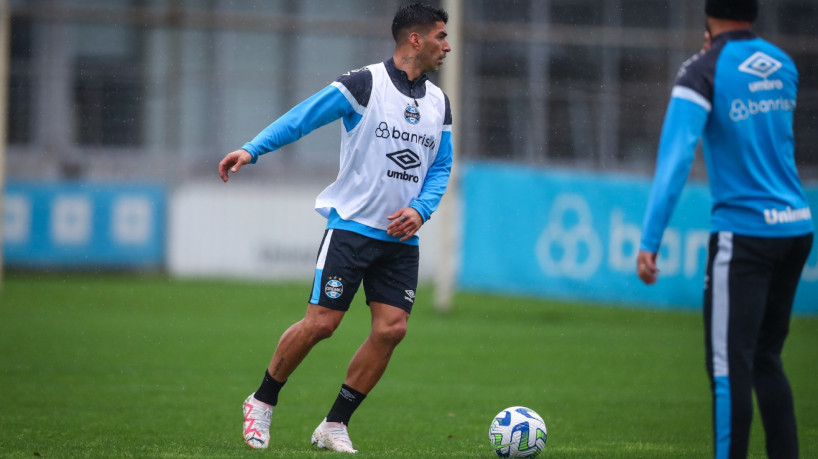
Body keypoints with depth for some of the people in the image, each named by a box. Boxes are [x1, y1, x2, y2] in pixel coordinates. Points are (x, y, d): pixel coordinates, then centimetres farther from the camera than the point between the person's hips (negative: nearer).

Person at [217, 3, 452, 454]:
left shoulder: (439, 103, 11)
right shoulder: (364, 85, -8)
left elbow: (440, 168, 15)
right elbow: (303, 116, -9)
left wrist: (420, 210, -3)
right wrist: (252, 149, -21)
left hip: (400, 236, 6)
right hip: (351, 225, -6)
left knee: (391, 329, -6)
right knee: (321, 322, -10)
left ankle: (334, 425, 6)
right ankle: (262, 403, 12)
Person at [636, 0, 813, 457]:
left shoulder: (705, 70, -9)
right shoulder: (783, 66, 10)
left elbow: (675, 159, -18)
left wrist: (650, 241, -22)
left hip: (744, 232, -7)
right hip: (798, 228, 7)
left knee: (730, 366, -5)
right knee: (766, 358, 16)